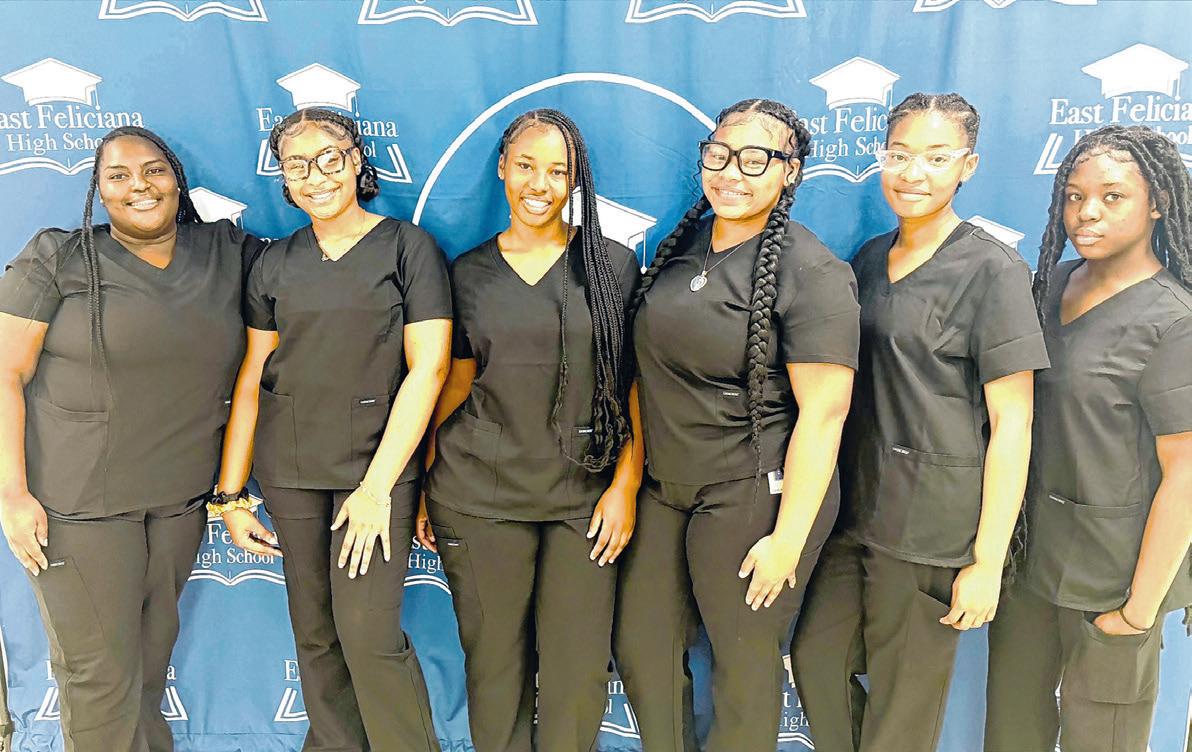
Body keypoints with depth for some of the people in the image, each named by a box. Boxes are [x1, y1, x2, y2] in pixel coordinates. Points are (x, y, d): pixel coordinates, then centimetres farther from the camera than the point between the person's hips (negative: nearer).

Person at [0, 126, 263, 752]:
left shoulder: (228, 254, 5)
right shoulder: (58, 259, -4)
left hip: (181, 497, 4)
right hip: (77, 501, -3)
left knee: (153, 653, 18)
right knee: (98, 671, 3)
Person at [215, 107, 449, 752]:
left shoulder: (407, 247, -1)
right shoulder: (275, 265, 10)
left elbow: (428, 367, -8)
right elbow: (250, 380, 10)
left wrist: (377, 486, -13)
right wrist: (231, 495, 5)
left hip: (377, 463, -4)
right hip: (291, 472, 4)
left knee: (368, 630, -9)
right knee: (314, 634, 9)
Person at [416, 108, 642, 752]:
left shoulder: (614, 265, 3)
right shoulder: (468, 273, 8)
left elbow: (636, 386, 2)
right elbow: (454, 386, 12)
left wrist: (625, 486, -5)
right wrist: (425, 490, 8)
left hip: (584, 496, -1)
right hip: (479, 493, 1)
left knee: (577, 667, 3)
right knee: (493, 658, 9)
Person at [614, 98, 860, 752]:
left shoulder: (812, 273, -14)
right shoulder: (683, 244, 7)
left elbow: (824, 414, -17)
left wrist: (788, 538, -18)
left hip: (752, 497, -6)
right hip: (665, 486, 7)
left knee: (744, 669, 10)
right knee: (640, 650, 16)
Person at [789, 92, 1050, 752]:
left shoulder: (992, 270, -9)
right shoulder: (868, 260, 10)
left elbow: (1010, 423, -11)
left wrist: (987, 561, -12)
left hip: (934, 525, -6)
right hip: (854, 509, 6)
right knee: (815, 660, 14)